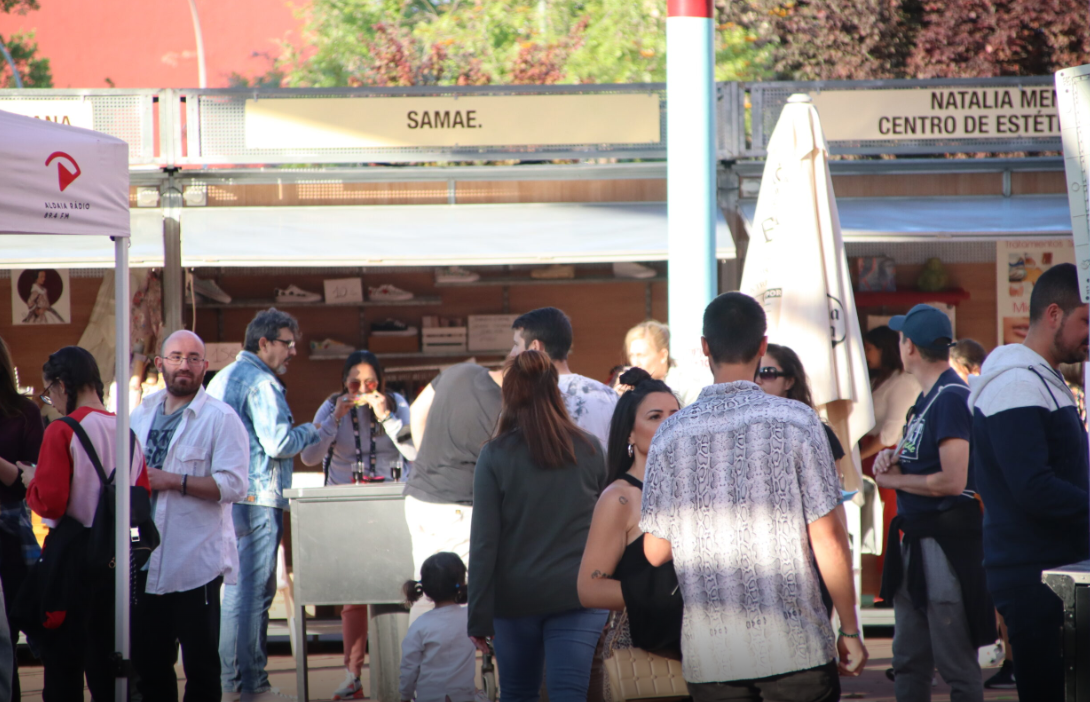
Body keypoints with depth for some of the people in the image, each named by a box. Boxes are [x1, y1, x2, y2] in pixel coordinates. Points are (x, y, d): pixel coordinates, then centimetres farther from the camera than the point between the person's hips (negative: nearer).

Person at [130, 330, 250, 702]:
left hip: (195, 563, -6)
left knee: (201, 664, 0)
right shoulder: (142, 414, 15)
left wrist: (173, 481, -18)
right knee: (147, 661, 12)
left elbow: (233, 484, -16)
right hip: (146, 561, 6)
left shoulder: (221, 418, -6)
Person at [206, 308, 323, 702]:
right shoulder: (261, 383, -12)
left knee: (236, 590, 14)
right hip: (256, 498, -10)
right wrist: (310, 432, -2)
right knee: (252, 591, -8)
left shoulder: (222, 380, 19)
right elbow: (279, 443, -19)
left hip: (227, 499, 10)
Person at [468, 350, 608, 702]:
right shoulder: (590, 450, 0)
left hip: (516, 597, 0)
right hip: (578, 595, 0)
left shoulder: (495, 456, -6)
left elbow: (483, 541, -7)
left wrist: (479, 616, -3)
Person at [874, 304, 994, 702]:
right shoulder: (926, 398, 15)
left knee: (957, 666, -6)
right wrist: (891, 457, 5)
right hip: (916, 538, 10)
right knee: (910, 665, 14)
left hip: (946, 540, -10)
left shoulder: (951, 397, -16)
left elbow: (953, 480, -22)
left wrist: (894, 479, -10)